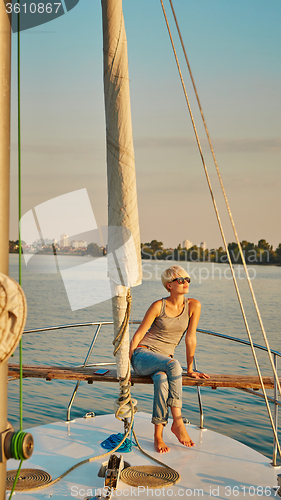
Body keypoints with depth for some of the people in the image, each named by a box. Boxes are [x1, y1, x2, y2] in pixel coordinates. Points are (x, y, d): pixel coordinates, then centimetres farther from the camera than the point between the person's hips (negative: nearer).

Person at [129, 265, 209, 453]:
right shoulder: (159, 306, -10)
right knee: (173, 365, -35)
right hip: (143, 355, -2)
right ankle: (178, 422, -30)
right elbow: (138, 335, -2)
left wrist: (190, 369, 4)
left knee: (162, 379, -35)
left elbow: (191, 338, 1)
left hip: (164, 359, 2)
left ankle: (158, 434, -27)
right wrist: (127, 364, -1)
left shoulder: (193, 305, -3)